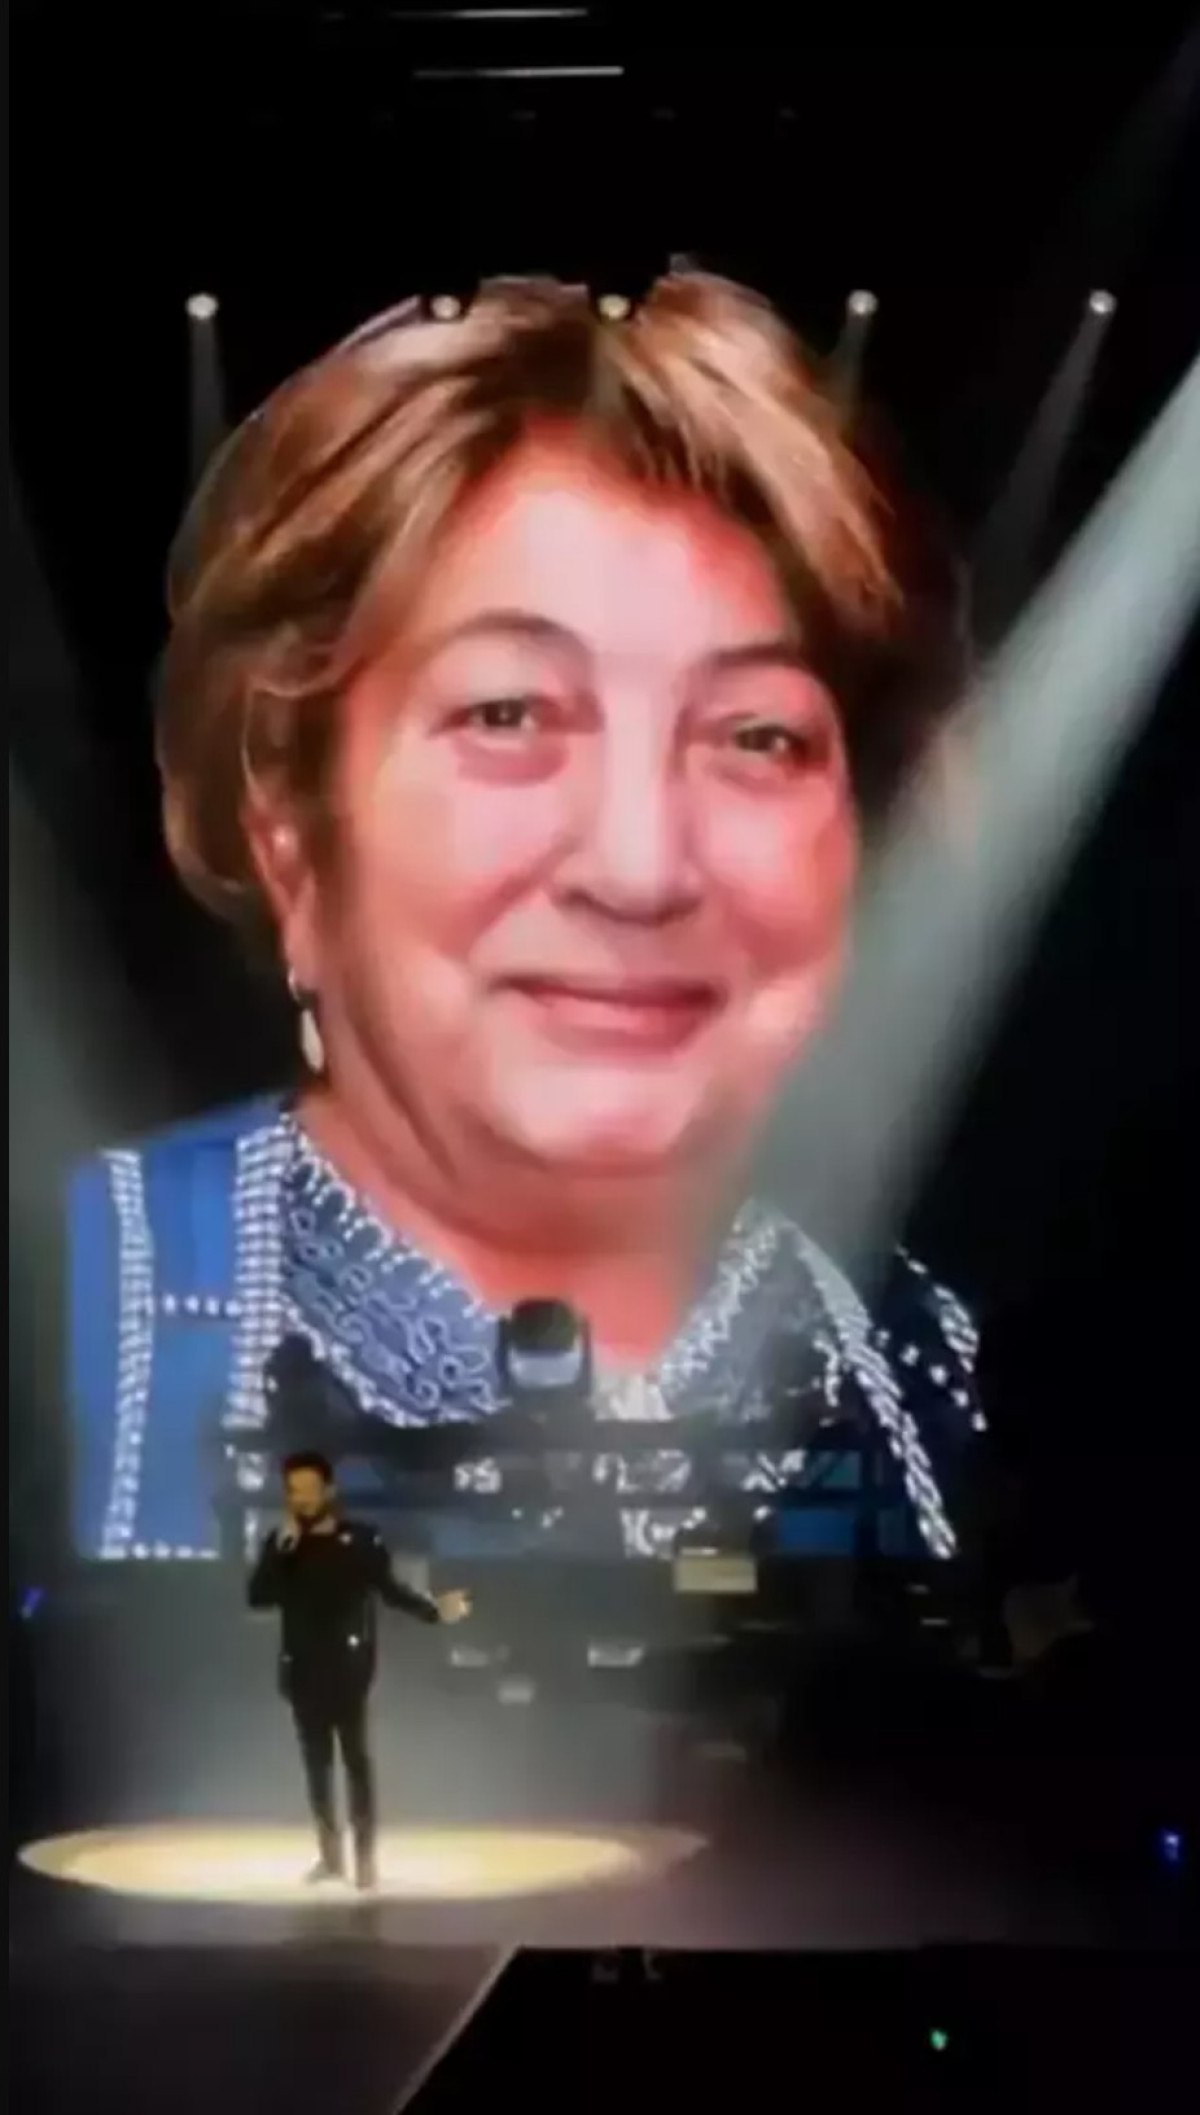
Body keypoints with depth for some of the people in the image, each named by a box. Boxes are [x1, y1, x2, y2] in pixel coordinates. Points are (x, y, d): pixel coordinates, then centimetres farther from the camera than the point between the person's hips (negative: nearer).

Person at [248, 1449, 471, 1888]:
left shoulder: (360, 1539, -4)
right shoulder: (281, 1544, 5)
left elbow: (390, 1589, -1)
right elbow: (257, 1597, -4)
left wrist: (434, 1608, -13)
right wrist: (280, 1548, -14)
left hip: (347, 1667, -4)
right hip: (302, 1669, 4)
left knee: (356, 1757, -5)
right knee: (316, 1759, 10)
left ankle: (365, 1854, -4)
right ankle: (330, 1853, 18)